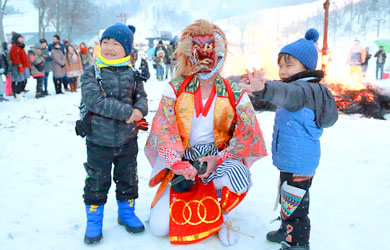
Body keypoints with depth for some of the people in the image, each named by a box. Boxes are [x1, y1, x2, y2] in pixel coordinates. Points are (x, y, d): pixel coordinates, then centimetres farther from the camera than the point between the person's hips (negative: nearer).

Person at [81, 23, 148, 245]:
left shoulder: (132, 73, 1)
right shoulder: (91, 73, -8)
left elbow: (141, 96, 5)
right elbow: (93, 100, -20)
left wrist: (139, 110, -20)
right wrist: (126, 112, -24)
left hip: (127, 139, 3)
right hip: (99, 140, -2)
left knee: (128, 179, 16)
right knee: (97, 182, 9)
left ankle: (126, 212, 38)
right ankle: (94, 220, 28)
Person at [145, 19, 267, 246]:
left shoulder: (235, 94, -3)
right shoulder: (176, 88, -2)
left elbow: (249, 133, -6)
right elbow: (163, 128, -9)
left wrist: (219, 159, -19)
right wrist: (176, 162, -24)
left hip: (218, 158, 0)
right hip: (180, 159, 1)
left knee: (240, 177, -37)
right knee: (159, 227, -10)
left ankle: (221, 216, 0)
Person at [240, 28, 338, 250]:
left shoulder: (306, 89, -22)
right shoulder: (302, 89, 12)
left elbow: (286, 93, -45)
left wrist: (264, 89, -62)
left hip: (298, 163, -11)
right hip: (290, 160, 11)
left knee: (294, 206, -2)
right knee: (287, 198, 27)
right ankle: (287, 231, 46)